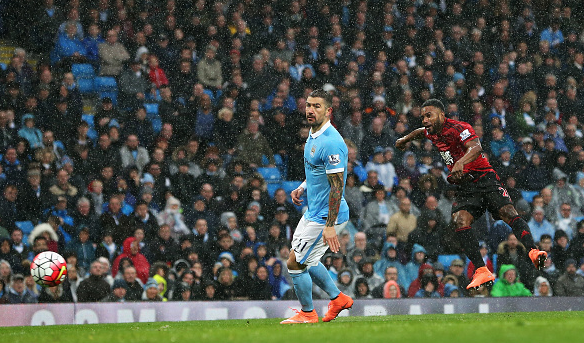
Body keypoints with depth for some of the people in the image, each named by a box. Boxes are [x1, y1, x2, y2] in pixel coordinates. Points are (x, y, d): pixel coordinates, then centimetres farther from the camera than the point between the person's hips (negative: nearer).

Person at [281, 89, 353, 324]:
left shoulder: (331, 142, -24)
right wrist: (302, 188, 8)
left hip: (325, 216, -10)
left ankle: (307, 313, 16)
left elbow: (337, 185, -26)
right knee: (305, 260, 23)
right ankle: (338, 298, 34)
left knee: (295, 263, -2)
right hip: (313, 212, 10)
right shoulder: (313, 134, 7)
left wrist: (330, 227, -27)